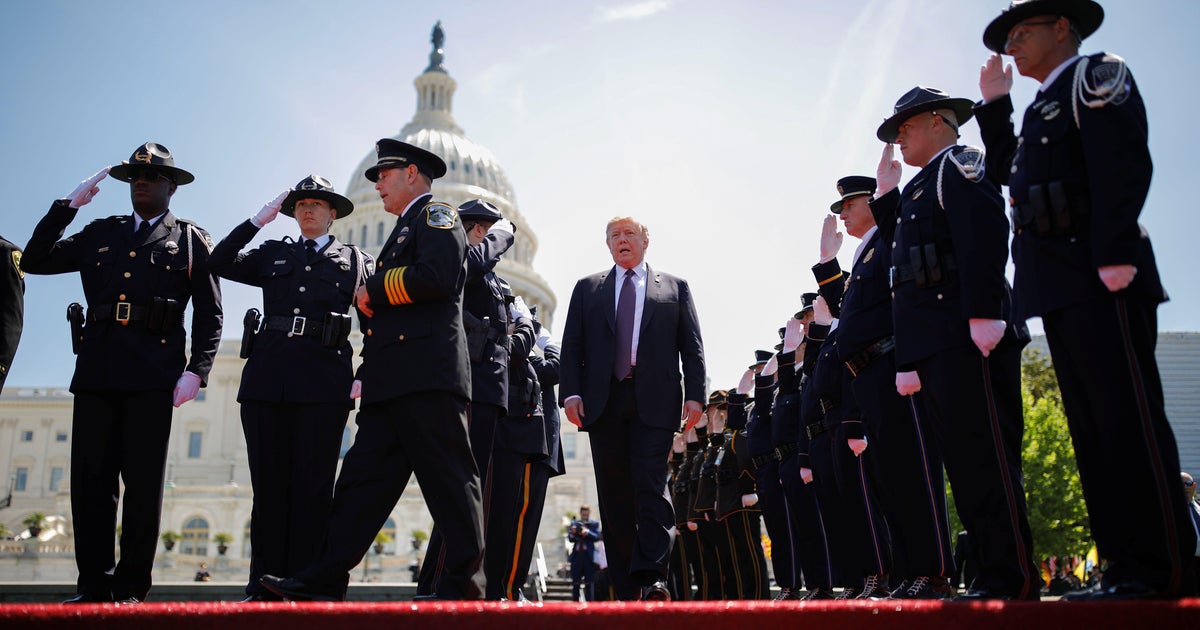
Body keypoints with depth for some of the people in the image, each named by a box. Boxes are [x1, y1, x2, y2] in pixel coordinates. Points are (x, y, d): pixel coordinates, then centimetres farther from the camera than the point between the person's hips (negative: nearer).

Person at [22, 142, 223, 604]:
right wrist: (68, 206, 12)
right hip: (96, 372, 4)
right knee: (90, 479, 1)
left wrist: (196, 371, -8)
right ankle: (93, 586, 9)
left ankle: (131, 589, 5)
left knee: (144, 483, -2)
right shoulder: (100, 234, 22)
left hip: (152, 375, -3)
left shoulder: (191, 240, 11)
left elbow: (209, 314, 4)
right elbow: (34, 261, 17)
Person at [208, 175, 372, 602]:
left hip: (323, 384, -2)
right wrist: (258, 220, 11)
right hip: (266, 380, 3)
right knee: (269, 484, 3)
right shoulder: (273, 254, 23)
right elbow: (219, 263, 13)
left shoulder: (356, 261, 15)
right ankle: (264, 587, 8)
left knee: (312, 487, -3)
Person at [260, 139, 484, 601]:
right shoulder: (405, 231, 31)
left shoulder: (436, 215, 3)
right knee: (363, 477, 6)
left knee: (448, 480, -6)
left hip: (427, 373, -10)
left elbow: (437, 276, -18)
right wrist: (366, 374, 21)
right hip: (391, 385, 10)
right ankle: (324, 582, 7)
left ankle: (462, 586, -1)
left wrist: (374, 292, -6)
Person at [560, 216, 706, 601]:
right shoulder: (587, 289, 18)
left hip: (654, 400, -2)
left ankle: (652, 579, -13)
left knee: (650, 484, -13)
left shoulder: (675, 288, 15)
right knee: (614, 494, 3)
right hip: (603, 401, 2)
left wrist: (695, 394, -4)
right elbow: (572, 346, 11)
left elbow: (692, 347, 8)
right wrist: (570, 392, -3)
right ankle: (626, 589, 9)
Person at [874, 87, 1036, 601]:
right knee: (963, 460, 8)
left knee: (984, 453, -9)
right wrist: (886, 192, 22)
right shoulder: (918, 189, 27)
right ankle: (993, 572, 13)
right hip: (933, 348, 10)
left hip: (968, 338, -10)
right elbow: (900, 244, 20)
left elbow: (985, 233, -15)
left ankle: (1014, 577, -4)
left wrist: (982, 313, -23)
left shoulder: (959, 163, 0)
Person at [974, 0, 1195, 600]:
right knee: (1092, 425, 6)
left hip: (1100, 279, -9)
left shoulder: (1097, 74, 1)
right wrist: (994, 105, 22)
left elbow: (1123, 164, -13)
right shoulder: (1042, 107, 27)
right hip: (1060, 288, 9)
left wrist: (1115, 255, -23)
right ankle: (1125, 563, 11)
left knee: (1129, 418, -10)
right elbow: (1006, 171, 25)